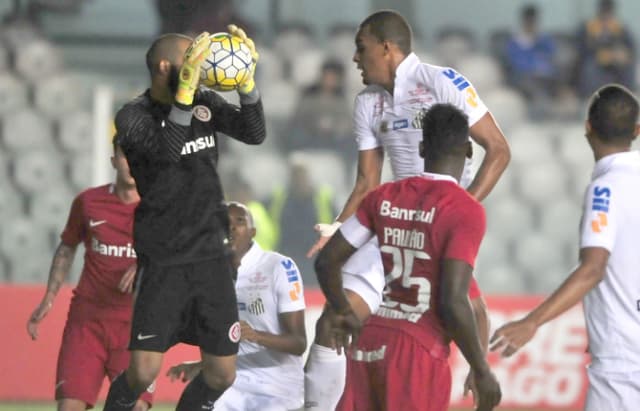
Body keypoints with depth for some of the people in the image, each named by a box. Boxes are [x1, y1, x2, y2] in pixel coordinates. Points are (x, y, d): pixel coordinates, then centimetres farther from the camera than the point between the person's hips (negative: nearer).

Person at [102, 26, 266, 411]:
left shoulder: (206, 102, 5)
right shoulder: (133, 115, -9)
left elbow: (254, 133, -8)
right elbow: (167, 151, -27)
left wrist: (247, 82, -22)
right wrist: (184, 91, -36)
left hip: (212, 256, 5)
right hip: (163, 262, -5)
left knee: (222, 375, 4)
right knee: (143, 372, -14)